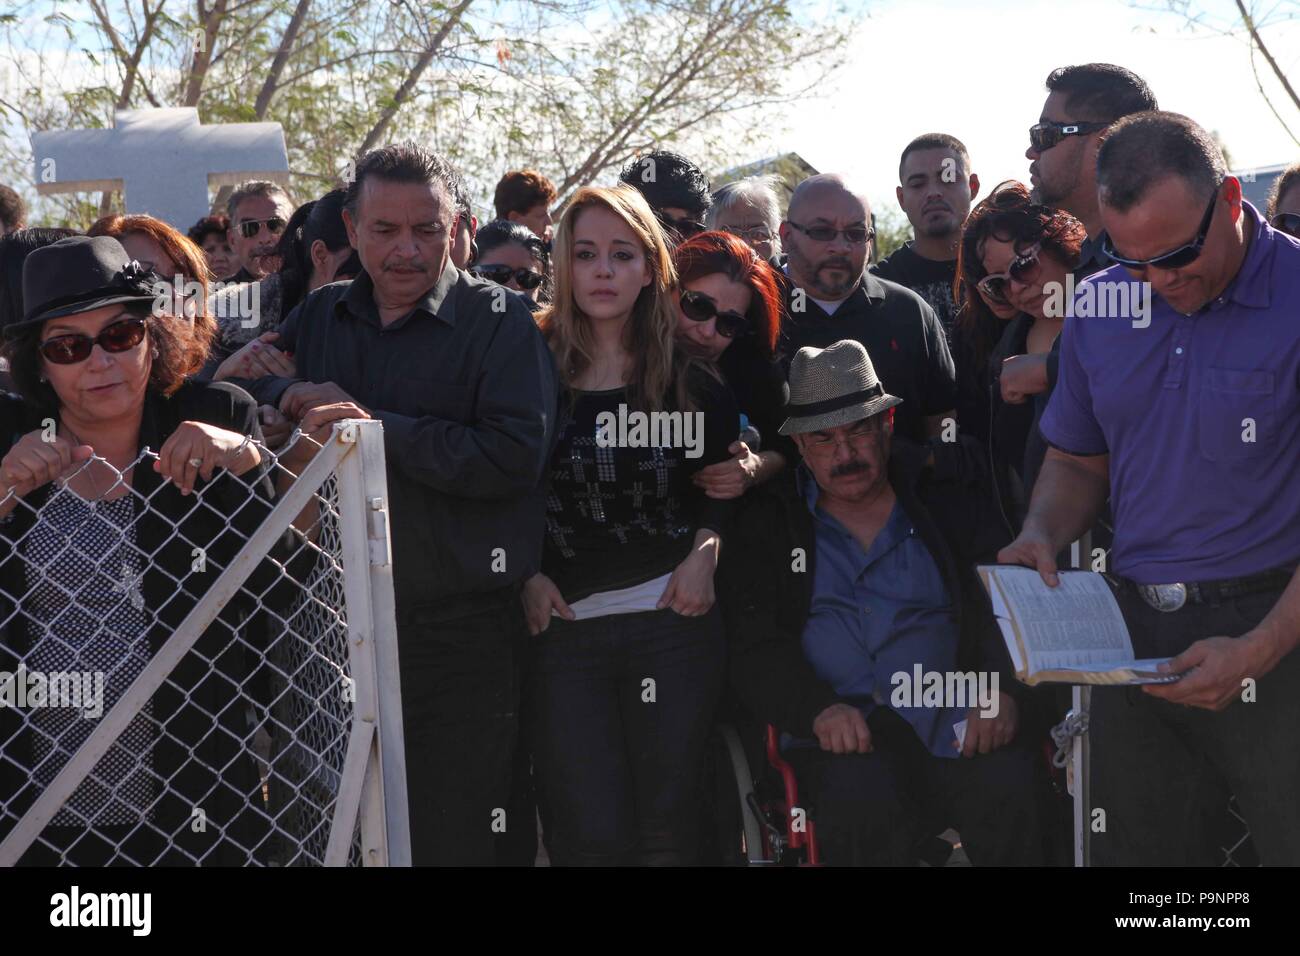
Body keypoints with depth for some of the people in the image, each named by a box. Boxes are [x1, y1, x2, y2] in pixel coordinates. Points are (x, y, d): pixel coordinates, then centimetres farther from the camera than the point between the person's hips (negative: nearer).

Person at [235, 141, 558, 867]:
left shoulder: (500, 322, -4)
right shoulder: (320, 316, 13)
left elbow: (515, 453, -18)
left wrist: (372, 426, -16)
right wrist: (287, 396, -8)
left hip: (460, 634, -5)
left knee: (450, 839, 1)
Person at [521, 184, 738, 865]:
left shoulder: (688, 372, 8)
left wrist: (705, 549, 2)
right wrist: (526, 577, -6)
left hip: (673, 617, 1)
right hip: (563, 625, -1)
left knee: (666, 829, 3)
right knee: (589, 837, -5)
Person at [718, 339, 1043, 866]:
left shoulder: (951, 501, 16)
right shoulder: (766, 523, 14)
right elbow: (754, 645, 3)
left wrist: (1002, 687, -13)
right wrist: (818, 708, -16)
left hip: (954, 723, 1)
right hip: (840, 737, -1)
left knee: (1007, 792, -31)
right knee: (864, 802, -35)